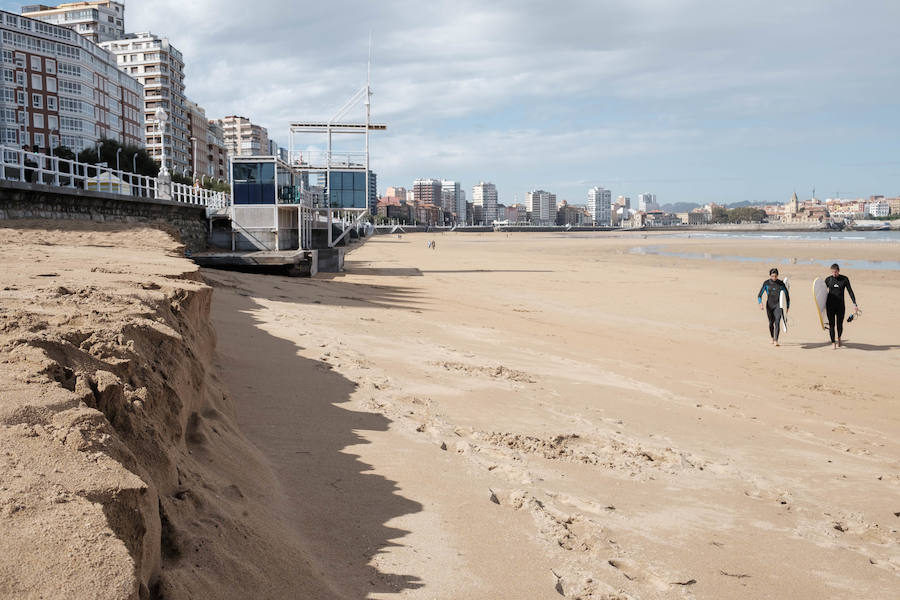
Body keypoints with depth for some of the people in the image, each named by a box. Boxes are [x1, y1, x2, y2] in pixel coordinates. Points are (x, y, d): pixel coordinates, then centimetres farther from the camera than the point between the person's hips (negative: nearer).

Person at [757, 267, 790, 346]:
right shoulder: (766, 283, -5)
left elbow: (787, 293, 8)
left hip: (778, 306, -1)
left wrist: (788, 305, 12)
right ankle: (772, 338, 40)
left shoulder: (781, 283, -4)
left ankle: (776, 341, -23)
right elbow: (759, 295, -6)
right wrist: (760, 303, -24)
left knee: (777, 323, -18)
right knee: (771, 323, 14)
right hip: (769, 306, 1)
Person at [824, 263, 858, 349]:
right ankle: (833, 342, 5)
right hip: (830, 306, 0)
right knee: (831, 324, -3)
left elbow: (850, 291, 1)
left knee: (839, 324, 4)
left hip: (840, 306, 0)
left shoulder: (844, 279, 0)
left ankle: (839, 339, 30)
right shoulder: (828, 279, 1)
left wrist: (854, 304, -7)